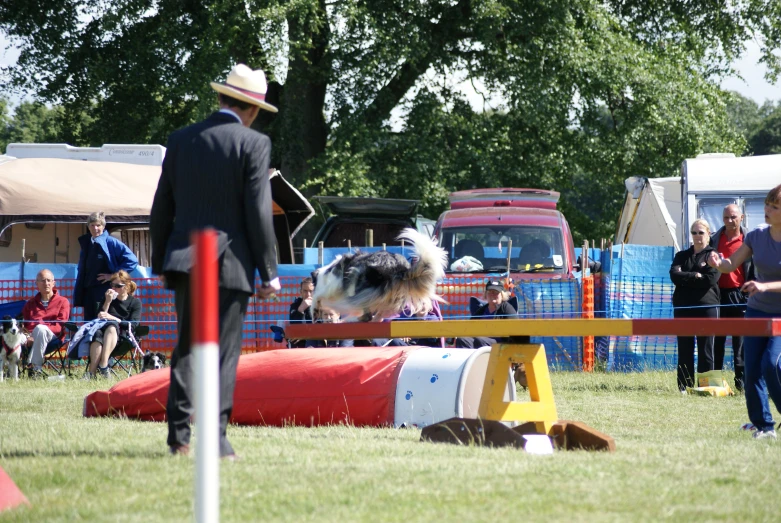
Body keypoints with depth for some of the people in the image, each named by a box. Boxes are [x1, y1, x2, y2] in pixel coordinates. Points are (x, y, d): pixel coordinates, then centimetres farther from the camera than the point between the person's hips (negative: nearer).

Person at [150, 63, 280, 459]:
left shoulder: (181, 140, 8)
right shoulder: (253, 144, -5)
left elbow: (162, 208, 11)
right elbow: (259, 212, -9)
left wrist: (160, 263, 19)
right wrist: (269, 273, -3)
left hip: (184, 260, 4)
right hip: (230, 263, -4)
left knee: (186, 347, 11)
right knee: (224, 351, -1)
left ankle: (179, 434, 4)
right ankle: (215, 437, -5)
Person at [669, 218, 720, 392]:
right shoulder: (681, 256, 16)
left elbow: (711, 279, -9)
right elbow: (674, 275, 0)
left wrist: (686, 278, -4)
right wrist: (696, 276, -7)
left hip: (706, 306, -3)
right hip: (683, 307, 3)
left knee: (706, 350, -4)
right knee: (684, 350, 2)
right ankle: (684, 386, 4)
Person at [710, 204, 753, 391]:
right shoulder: (714, 239, 9)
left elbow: (754, 270, 3)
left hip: (739, 295, -2)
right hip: (718, 294, 2)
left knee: (740, 341, -1)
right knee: (717, 340, 3)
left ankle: (741, 381, 2)